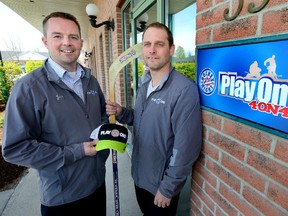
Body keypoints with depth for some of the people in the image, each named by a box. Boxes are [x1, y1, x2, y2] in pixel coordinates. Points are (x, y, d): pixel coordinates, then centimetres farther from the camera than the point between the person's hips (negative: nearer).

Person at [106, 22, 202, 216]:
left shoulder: (185, 90, -27)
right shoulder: (145, 84, 0)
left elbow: (186, 147, -25)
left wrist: (167, 188, -16)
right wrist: (121, 113, -9)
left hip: (161, 184, -7)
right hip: (139, 175, 7)